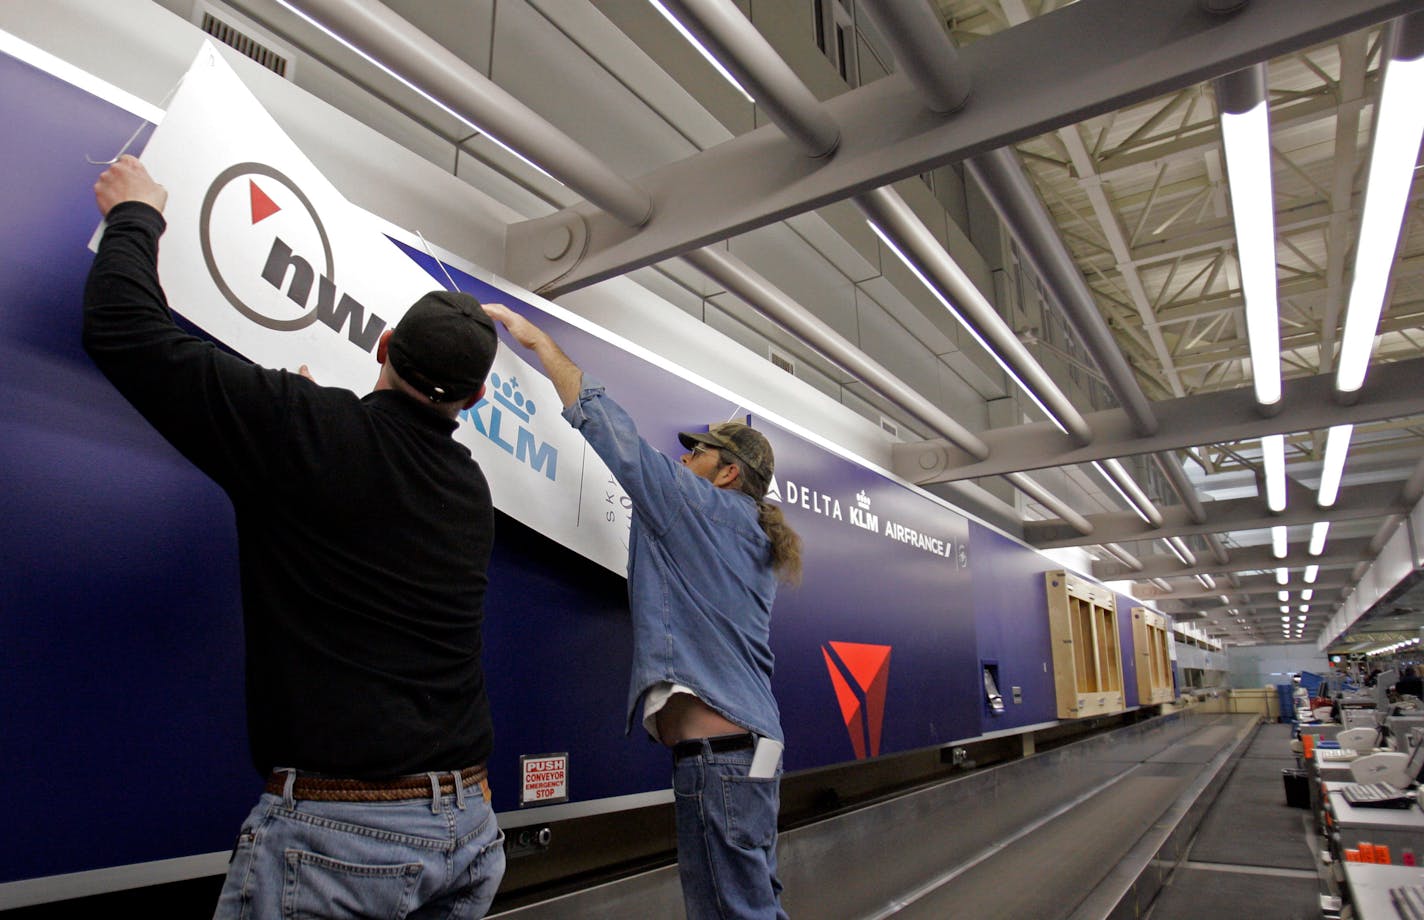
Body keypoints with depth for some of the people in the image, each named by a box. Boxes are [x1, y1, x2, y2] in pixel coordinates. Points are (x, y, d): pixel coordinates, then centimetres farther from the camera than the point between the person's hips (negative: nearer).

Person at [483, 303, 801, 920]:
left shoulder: (708, 507, -6)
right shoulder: (752, 542, 18)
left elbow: (616, 435, -7)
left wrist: (539, 340, -1)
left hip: (716, 748, -10)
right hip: (748, 738, 10)